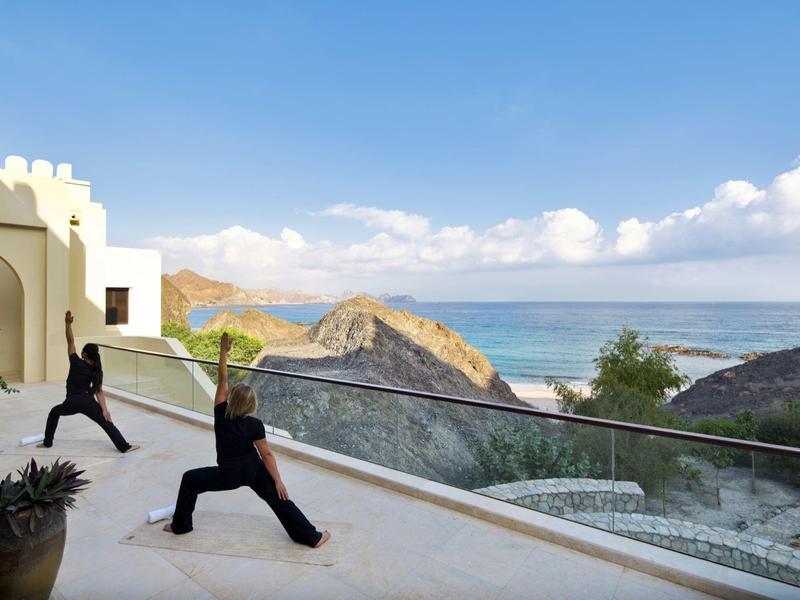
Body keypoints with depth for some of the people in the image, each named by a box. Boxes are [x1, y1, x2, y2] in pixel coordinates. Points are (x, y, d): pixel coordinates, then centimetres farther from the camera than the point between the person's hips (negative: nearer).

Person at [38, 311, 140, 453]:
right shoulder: (96, 370, 3)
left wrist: (68, 323, -12)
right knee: (107, 423, 2)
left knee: (54, 413, 32)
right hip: (88, 402, 0)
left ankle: (47, 443, 36)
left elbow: (70, 341, -4)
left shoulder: (76, 362, -2)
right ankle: (124, 447, -6)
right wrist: (104, 410, -7)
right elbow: (99, 392, -4)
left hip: (71, 403, 0)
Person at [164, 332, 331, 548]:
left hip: (228, 475, 0)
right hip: (254, 471, 0)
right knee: (280, 500, 6)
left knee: (189, 480, 23)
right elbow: (267, 455, -15)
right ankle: (312, 537, 5)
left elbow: (222, 380, -13)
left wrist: (223, 351, -16)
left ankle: (180, 525, 32)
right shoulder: (255, 425, -15)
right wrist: (278, 481, -9)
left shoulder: (221, 414, -13)